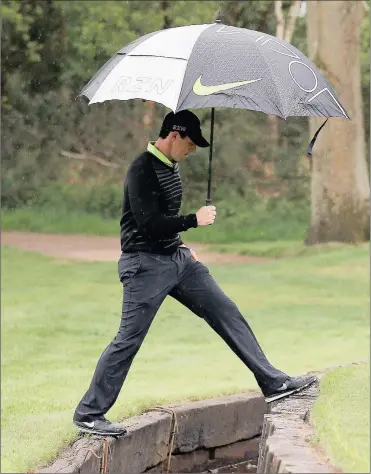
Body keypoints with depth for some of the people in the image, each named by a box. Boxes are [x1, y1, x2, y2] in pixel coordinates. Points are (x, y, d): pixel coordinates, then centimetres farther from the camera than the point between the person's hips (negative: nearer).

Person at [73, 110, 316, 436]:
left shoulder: (171, 167, 12)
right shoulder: (143, 170, -17)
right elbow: (149, 223, -24)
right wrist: (194, 220, -15)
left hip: (177, 259, 9)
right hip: (146, 265, -9)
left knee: (226, 312, 6)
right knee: (129, 338, -9)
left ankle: (273, 382, 11)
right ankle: (89, 414, -2)